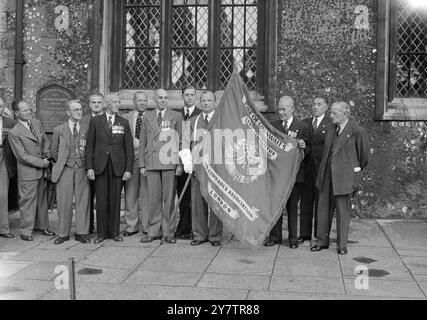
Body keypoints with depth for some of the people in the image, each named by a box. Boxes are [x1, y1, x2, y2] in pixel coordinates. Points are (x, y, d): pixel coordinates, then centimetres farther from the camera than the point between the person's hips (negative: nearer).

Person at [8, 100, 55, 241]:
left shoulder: (37, 123, 7)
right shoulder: (14, 133, -14)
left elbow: (46, 141, 17)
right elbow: (23, 156, -16)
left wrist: (47, 156, 1)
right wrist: (42, 163, -14)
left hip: (42, 170, 7)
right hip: (27, 172, -7)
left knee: (42, 199, 15)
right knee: (28, 201, -1)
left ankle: (42, 226, 28)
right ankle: (26, 231, 10)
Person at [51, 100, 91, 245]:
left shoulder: (87, 130, 8)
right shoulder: (59, 130, 6)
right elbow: (55, 151, 13)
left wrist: (87, 165, 4)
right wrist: (62, 163, 8)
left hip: (82, 169, 1)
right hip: (65, 170, -1)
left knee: (83, 201, 2)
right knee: (64, 202, 2)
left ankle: (81, 233, 11)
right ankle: (63, 234, 12)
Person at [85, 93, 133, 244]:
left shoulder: (124, 123, 9)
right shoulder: (95, 121, 7)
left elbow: (129, 147, 6)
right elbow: (89, 146, 5)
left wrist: (129, 169, -2)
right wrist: (89, 167, -3)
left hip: (117, 166, 1)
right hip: (100, 166, 0)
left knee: (115, 200, 4)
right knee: (101, 201, 2)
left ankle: (115, 232, 14)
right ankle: (101, 233, 11)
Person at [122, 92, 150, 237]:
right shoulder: (125, 118, 13)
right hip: (131, 158, 2)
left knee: (147, 193, -2)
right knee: (130, 194, 3)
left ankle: (147, 227, 5)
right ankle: (131, 226, 11)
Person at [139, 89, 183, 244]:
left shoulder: (176, 116, 7)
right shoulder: (148, 117, 14)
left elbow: (181, 142, 3)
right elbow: (142, 142, 14)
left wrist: (180, 164, -4)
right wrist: (142, 165, 7)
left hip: (169, 163, -2)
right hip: (152, 163, 2)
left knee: (169, 198, 0)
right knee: (154, 199, 3)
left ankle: (168, 232, 8)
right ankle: (154, 231, 11)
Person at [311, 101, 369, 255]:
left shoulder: (357, 131, -9)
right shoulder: (330, 128, 10)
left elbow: (364, 154, 1)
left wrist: (356, 169, 13)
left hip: (344, 176, -5)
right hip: (326, 174, 6)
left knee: (343, 211, 2)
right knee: (324, 208, 10)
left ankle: (342, 244, 14)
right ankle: (322, 241, 21)